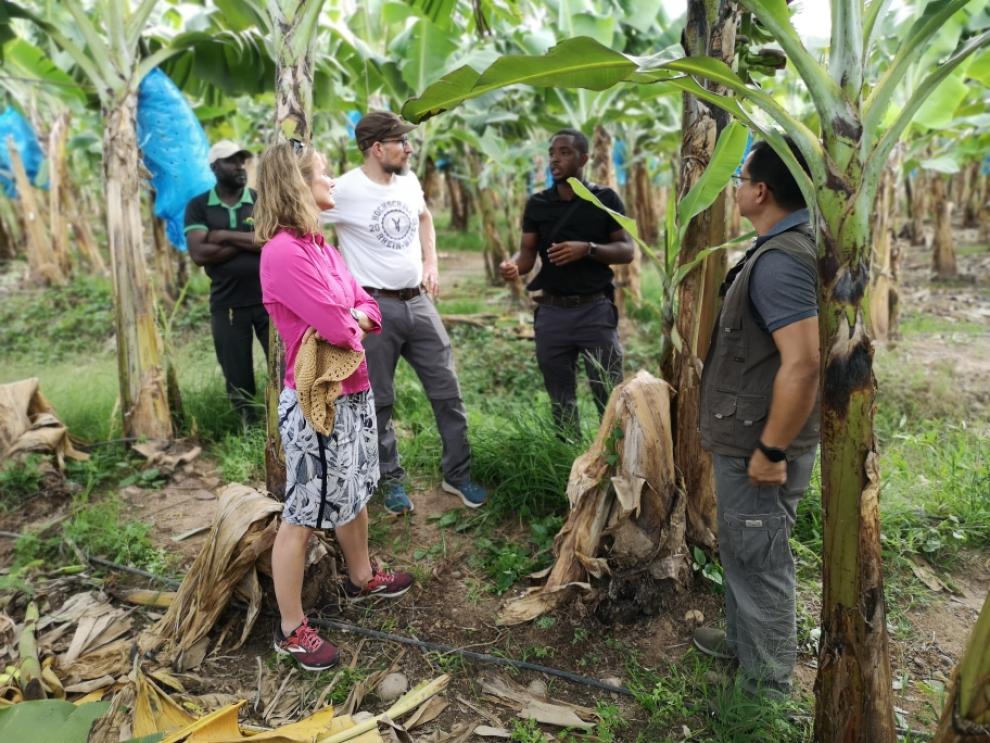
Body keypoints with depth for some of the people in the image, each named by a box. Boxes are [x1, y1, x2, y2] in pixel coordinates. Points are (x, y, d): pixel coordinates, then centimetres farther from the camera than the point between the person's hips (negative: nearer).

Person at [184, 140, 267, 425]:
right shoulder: (198, 206, 3)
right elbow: (199, 254, -10)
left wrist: (225, 236, -9)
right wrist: (248, 241, -9)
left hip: (270, 300, 0)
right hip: (227, 305, 1)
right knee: (239, 382, 9)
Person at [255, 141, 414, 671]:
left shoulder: (319, 244, 10)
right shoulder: (283, 253, -21)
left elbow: (365, 306, 11)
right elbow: (336, 326, -25)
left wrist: (356, 319, -11)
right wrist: (351, 328, -2)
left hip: (353, 392, 10)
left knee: (354, 491, 24)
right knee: (302, 515, 3)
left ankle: (361, 577, 46)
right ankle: (291, 629, 19)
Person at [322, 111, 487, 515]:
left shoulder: (409, 181, 6)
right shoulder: (344, 190, -14)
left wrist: (430, 263, 12)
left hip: (419, 302, 6)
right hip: (375, 307, -6)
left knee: (447, 390, 9)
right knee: (379, 401, 7)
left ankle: (458, 474, 23)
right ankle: (392, 481, 25)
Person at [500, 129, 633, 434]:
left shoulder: (605, 199, 0)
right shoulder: (537, 203, 6)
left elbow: (627, 250, -2)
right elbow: (527, 253, 4)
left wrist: (588, 249, -19)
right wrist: (513, 265, -20)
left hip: (595, 309, -2)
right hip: (552, 311, 3)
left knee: (609, 396, 2)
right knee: (561, 400, 12)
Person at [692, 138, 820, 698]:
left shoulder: (779, 260, -23)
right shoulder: (789, 247, 10)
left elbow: (804, 362, -31)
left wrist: (771, 450, -23)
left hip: (760, 444, -10)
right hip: (752, 436, 10)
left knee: (759, 561, 4)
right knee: (744, 552, 23)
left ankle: (767, 685, 22)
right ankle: (742, 640, 43)